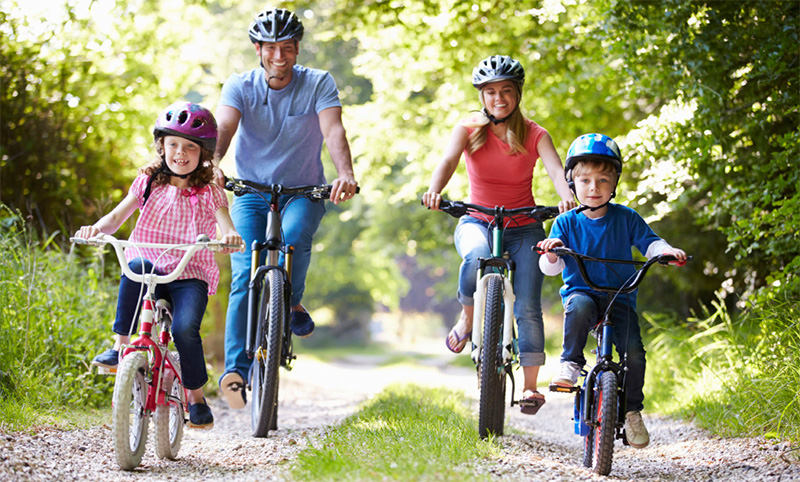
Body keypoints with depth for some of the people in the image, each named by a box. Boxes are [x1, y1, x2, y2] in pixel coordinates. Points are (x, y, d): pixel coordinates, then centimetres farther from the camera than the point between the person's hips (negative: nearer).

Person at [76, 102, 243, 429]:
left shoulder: (210, 193, 5)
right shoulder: (148, 183, 10)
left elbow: (225, 226, -10)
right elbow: (117, 217, 2)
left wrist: (230, 236, -34)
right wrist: (97, 228, -21)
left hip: (191, 276, -1)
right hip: (150, 272, 1)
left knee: (185, 329, -27)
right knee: (136, 265, -35)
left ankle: (196, 398, -4)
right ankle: (120, 346, -26)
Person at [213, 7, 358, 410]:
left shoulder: (318, 84, -7)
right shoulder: (239, 86, -5)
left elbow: (333, 130, -22)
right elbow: (224, 128, -22)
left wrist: (345, 174, -42)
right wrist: (212, 164, -44)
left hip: (303, 192, 0)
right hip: (251, 193, 1)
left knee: (294, 236, -34)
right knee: (245, 277, -16)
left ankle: (293, 305, -7)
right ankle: (236, 369, -17)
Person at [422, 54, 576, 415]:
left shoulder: (534, 135, -3)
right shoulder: (469, 129, -2)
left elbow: (555, 170, -20)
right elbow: (448, 160, -20)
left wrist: (567, 197, -43)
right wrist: (434, 190, -42)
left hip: (524, 228, 1)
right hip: (477, 222, 0)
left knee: (527, 307, -12)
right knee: (477, 256, -36)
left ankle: (530, 384, -3)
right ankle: (468, 317, -9)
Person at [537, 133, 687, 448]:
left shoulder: (625, 218, 5)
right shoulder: (566, 222, 2)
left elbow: (649, 243, 4)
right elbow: (550, 268, -3)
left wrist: (666, 250, -18)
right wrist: (551, 254, -26)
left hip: (620, 297, 1)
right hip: (581, 290, -1)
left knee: (634, 350, -18)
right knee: (580, 307, -39)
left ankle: (632, 410, 2)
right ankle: (570, 363, -21)